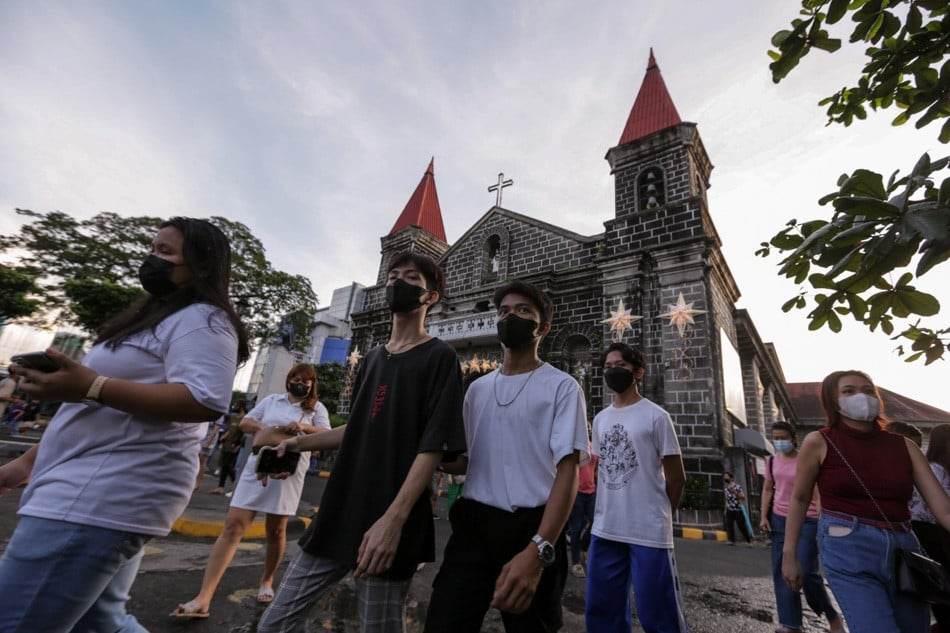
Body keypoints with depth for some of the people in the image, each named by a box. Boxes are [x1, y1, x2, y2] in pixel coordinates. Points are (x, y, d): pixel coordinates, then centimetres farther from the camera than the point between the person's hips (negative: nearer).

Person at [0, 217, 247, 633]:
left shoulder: (202, 319, -12)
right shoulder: (156, 318, 20)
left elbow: (206, 401, -28)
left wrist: (92, 386, -27)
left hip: (103, 497, -10)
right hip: (94, 493, 10)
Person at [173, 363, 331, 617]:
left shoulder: (316, 408, 4)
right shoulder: (271, 400, 12)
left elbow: (327, 435, -8)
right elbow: (244, 423, 13)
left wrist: (304, 427, -26)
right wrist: (261, 427, -8)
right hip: (256, 468, 2)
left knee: (275, 530, 10)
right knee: (233, 526, -4)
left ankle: (267, 581, 33)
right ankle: (203, 599, 0)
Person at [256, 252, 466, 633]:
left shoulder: (439, 356, -7)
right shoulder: (372, 358, 14)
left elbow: (434, 445, -15)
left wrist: (394, 519, -23)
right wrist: (302, 443, 8)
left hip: (387, 525, -6)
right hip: (337, 514, 7)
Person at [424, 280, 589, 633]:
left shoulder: (562, 387, -4)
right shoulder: (477, 388, 12)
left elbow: (567, 470, -13)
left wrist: (538, 549, -25)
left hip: (531, 527, -3)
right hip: (473, 524, 4)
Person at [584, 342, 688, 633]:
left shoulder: (655, 416, -8)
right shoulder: (600, 419, 10)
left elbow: (676, 478, -4)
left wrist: (656, 514, 4)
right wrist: (608, 512, 14)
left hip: (648, 532, -6)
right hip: (604, 530, 6)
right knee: (601, 609, 16)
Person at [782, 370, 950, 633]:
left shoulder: (904, 446, 6)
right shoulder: (819, 442, -5)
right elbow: (799, 499, 1)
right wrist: (789, 555, 1)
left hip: (904, 550, 5)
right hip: (848, 548, -5)